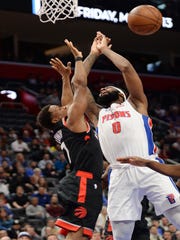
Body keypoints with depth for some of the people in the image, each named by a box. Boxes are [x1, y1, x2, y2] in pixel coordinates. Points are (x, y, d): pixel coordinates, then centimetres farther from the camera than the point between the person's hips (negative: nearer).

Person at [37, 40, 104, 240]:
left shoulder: (62, 129, 19)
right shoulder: (72, 121, -3)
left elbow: (67, 101, 36)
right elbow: (81, 83, -3)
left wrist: (65, 76, 35)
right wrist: (78, 57, 7)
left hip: (81, 184, 10)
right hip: (83, 184, -10)